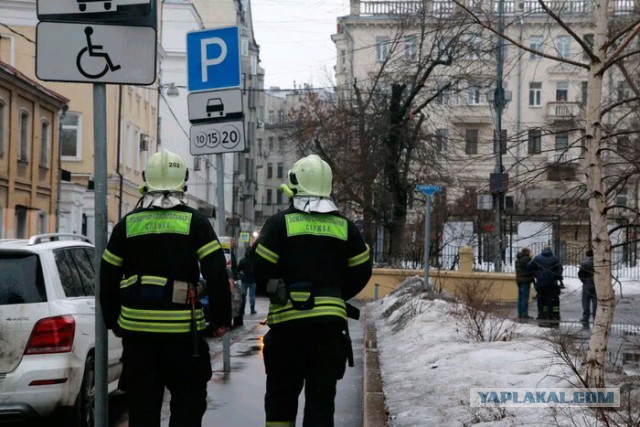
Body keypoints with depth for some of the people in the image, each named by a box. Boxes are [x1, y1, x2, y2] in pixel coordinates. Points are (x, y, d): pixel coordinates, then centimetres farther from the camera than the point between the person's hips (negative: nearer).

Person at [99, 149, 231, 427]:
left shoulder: (127, 225, 7)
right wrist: (221, 319, 1)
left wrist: (113, 321, 21)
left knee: (142, 404, 8)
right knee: (187, 402, 6)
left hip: (137, 327, 3)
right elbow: (217, 274, -7)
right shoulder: (195, 222, -2)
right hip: (182, 329, -3)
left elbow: (108, 278, 11)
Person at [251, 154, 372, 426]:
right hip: (330, 320, 2)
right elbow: (361, 272, 9)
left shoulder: (280, 222, -3)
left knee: (281, 393, 10)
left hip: (288, 320, -2)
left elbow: (261, 269, -6)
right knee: (321, 395, 5)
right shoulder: (344, 227, 8)